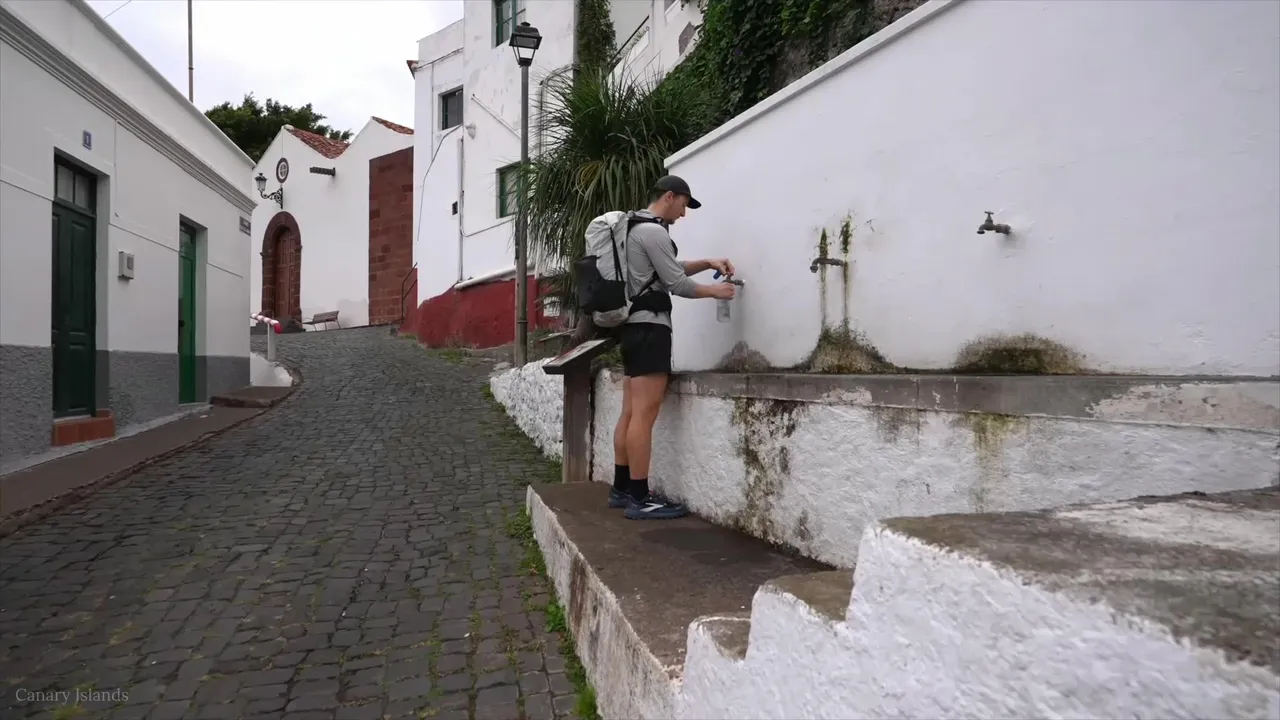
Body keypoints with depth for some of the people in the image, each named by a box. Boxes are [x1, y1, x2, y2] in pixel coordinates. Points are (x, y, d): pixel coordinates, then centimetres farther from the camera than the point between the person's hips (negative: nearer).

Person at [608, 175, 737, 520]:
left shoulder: (637, 228, 22)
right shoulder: (654, 231, -11)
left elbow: (669, 269, 29)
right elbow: (677, 284, -11)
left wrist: (708, 263, 21)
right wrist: (714, 291, 4)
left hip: (633, 326, 11)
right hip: (649, 327, -11)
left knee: (630, 413, 10)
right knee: (644, 415, -11)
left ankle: (622, 489, 15)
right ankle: (639, 498, -9)